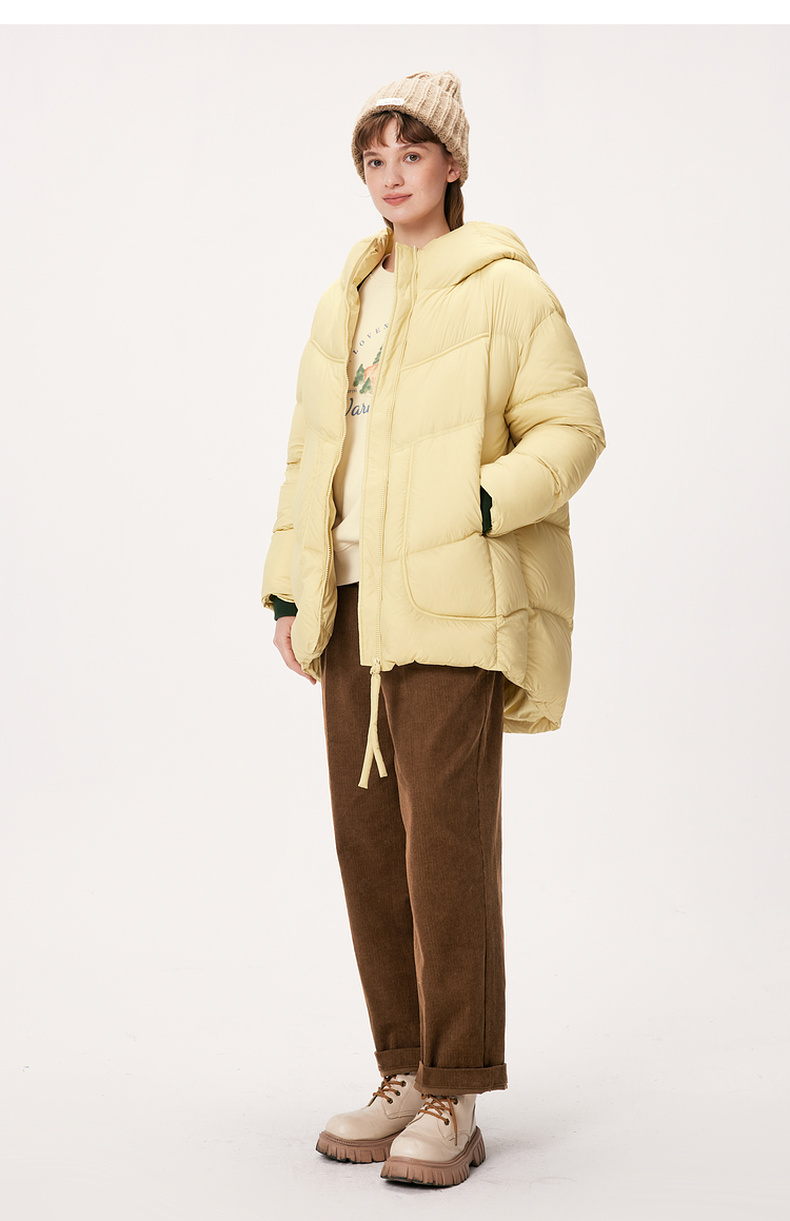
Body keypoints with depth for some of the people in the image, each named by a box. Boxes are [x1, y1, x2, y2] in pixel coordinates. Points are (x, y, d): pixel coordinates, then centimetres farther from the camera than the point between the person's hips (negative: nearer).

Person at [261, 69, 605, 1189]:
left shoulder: (505, 287, -1)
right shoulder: (346, 300, 18)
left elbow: (573, 427, -4)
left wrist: (483, 503, -18)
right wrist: (291, 586, 13)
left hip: (454, 600, -7)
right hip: (355, 603, 7)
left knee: (446, 840, -7)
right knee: (369, 839, 7)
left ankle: (455, 1100, 3)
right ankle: (406, 1075, 19)